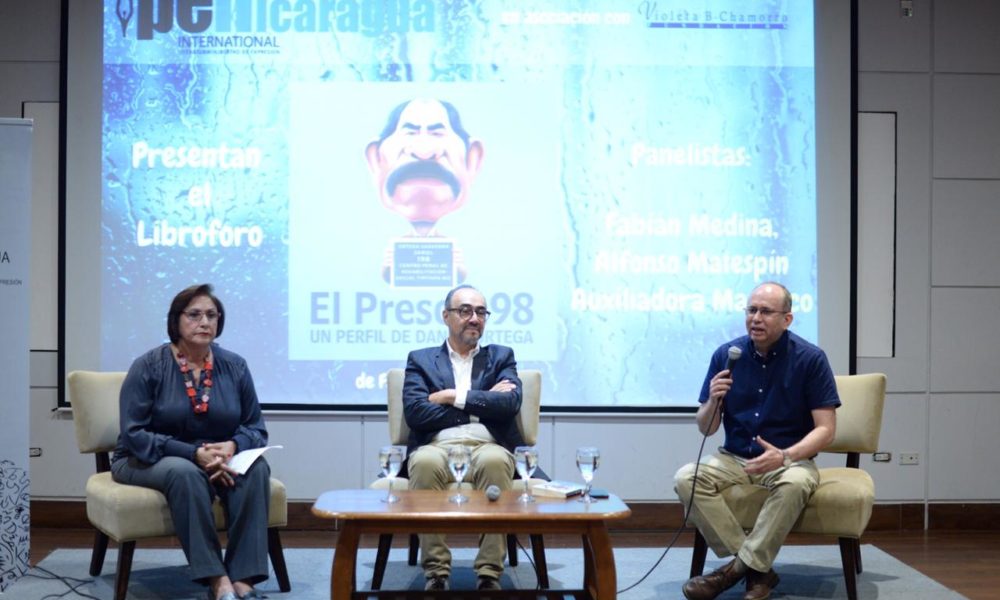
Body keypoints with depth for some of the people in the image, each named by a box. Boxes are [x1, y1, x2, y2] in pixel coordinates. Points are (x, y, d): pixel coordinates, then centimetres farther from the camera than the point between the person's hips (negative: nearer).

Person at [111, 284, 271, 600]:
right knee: (185, 472, -38)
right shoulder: (148, 366, -9)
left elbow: (255, 428, 4)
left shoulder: (235, 366, 1)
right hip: (146, 462, -3)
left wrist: (232, 447, -21)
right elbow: (134, 434, -16)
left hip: (218, 460, 4)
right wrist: (194, 453, -27)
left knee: (255, 468, -28)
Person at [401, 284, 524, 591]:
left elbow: (510, 403, 0)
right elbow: (414, 412, -2)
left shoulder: (501, 356, 20)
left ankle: (489, 574, -31)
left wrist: (455, 397, -4)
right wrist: (483, 402, -2)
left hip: (488, 447, 0)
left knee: (494, 461, -36)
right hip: (437, 447, 0)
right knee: (425, 463, -36)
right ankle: (436, 573, -28)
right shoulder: (420, 359, 17)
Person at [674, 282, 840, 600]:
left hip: (790, 459, -3)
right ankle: (756, 568, -20)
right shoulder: (726, 354, -1)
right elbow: (705, 428, 3)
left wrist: (785, 456, -29)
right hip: (734, 457, 3)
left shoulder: (810, 358, -9)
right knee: (686, 478, -24)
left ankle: (741, 567, -20)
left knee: (795, 484, -38)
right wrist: (714, 402, -20)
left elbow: (826, 429, -12)